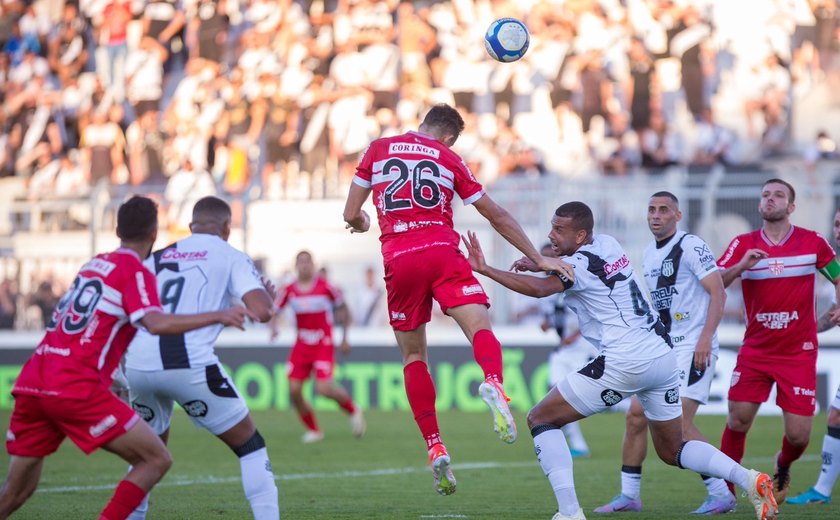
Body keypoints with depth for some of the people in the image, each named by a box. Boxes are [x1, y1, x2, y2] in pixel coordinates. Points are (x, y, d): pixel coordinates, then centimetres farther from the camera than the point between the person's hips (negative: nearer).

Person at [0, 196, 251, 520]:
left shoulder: (94, 264, 21)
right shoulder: (136, 272, -1)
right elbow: (156, 323, -18)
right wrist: (218, 316, -14)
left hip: (30, 384, 8)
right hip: (76, 387, -8)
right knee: (157, 460, 0)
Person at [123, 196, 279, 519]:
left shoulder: (157, 258, 22)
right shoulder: (230, 257, 10)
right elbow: (261, 312, -2)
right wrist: (267, 296, 19)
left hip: (137, 365, 5)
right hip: (188, 365, -4)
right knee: (249, 444, 10)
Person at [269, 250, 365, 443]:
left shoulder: (325, 286, -7)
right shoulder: (289, 290, 1)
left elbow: (343, 308, 5)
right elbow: (274, 310, 8)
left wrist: (344, 338, 7)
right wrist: (273, 327, -14)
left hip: (324, 345, -4)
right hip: (301, 346, 4)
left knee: (324, 388, -18)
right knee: (294, 390, -6)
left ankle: (353, 410, 12)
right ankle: (313, 430, 13)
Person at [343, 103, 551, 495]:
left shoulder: (377, 149, 15)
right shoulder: (449, 160, 14)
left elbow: (351, 214, 17)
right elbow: (497, 216, 16)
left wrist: (360, 222, 41)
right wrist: (536, 258, 22)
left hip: (399, 261, 1)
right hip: (442, 253, -1)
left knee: (413, 355, 14)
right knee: (480, 327, -12)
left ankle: (434, 448, 3)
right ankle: (493, 383, -49)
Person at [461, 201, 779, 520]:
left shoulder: (579, 265, -10)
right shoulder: (608, 244, 14)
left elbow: (540, 288, -29)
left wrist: (484, 270, -33)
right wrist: (541, 263, 15)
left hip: (625, 362, -8)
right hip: (663, 355, 8)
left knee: (540, 419, 3)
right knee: (671, 451, 22)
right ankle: (749, 480, 2)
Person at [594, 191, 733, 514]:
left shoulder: (691, 246, -10)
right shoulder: (649, 253, 15)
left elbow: (718, 293, -14)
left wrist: (705, 337, -23)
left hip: (693, 347, -8)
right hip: (662, 347, 8)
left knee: (679, 422, -16)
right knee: (636, 415, 4)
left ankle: (720, 495, -6)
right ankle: (629, 496, 14)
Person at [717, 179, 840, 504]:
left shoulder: (813, 242, -1)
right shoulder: (743, 245, 0)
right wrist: (741, 266, -25)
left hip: (798, 352, -1)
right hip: (755, 351, 1)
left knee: (798, 434, -4)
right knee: (738, 419, -9)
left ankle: (783, 466, 31)